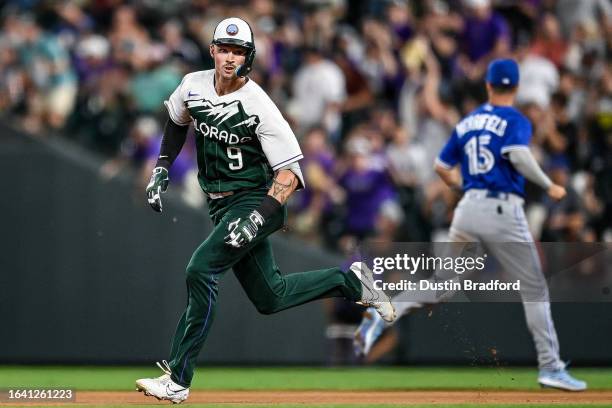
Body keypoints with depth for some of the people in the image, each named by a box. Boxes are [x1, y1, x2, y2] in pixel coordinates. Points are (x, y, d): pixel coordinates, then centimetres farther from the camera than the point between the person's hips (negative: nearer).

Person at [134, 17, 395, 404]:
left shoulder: (259, 106, -20)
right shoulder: (193, 86, -2)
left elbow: (289, 171, -21)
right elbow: (177, 121, 22)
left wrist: (258, 217, -31)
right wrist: (162, 169, 13)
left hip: (252, 200, -7)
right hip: (222, 207, 7)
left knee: (200, 271, -23)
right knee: (270, 297, 12)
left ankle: (178, 379, -20)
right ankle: (351, 280, 33)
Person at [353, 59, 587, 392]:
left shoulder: (467, 123, 15)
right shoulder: (516, 121, -3)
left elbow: (441, 167, 18)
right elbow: (518, 155, -22)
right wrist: (548, 186, -11)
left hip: (468, 208, 5)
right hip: (503, 211, -5)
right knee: (534, 289, 4)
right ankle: (550, 367, 2)